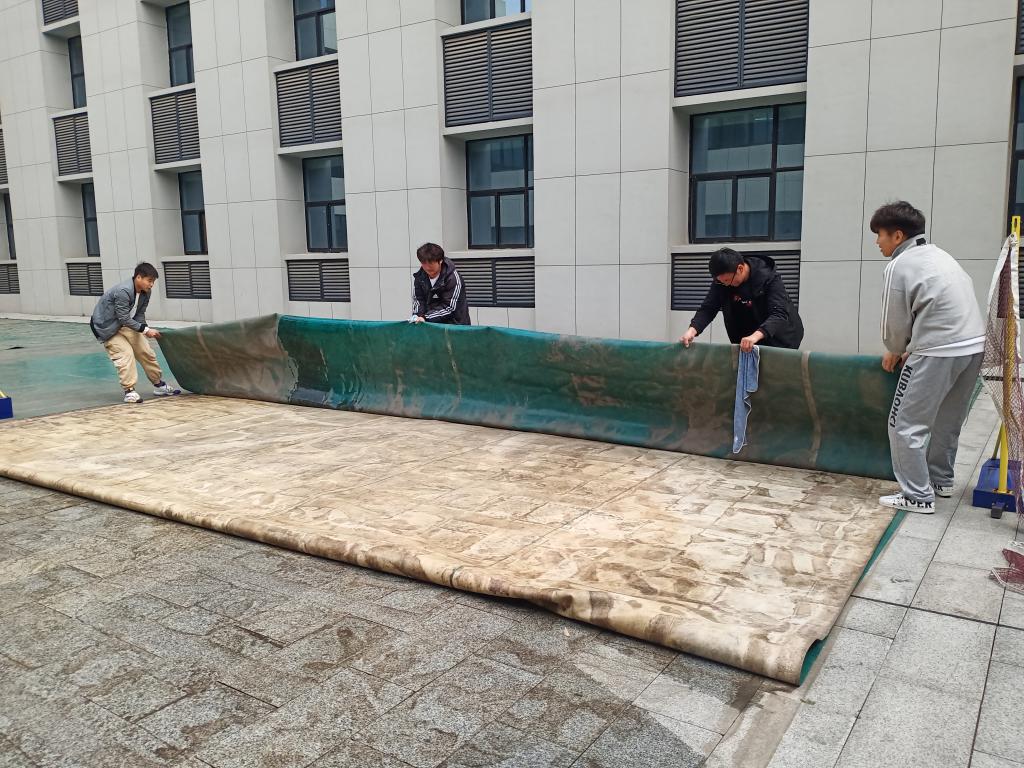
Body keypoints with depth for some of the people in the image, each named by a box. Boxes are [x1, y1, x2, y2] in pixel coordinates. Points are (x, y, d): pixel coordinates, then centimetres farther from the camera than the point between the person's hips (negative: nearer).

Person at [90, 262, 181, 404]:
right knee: (125, 353, -20)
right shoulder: (123, 291, -32)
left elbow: (139, 315, -2)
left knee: (145, 351, 5)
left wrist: (146, 331, -19)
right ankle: (129, 391, -15)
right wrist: (145, 330, -31)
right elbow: (124, 319, -30)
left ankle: (159, 385, 16)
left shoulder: (145, 293, -7)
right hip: (107, 327, -8)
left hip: (126, 325, 8)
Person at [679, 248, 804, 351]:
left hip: (781, 336, -4)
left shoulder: (770, 278, -29)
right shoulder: (721, 280, -16)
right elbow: (708, 308, -16)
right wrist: (693, 330, -36)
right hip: (746, 339, 4)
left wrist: (756, 336, -56)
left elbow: (779, 314, -38)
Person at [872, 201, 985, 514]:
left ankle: (918, 496, 3)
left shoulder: (898, 266, -8)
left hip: (939, 352, -9)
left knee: (906, 424, 0)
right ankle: (941, 480, 35)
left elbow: (895, 321, -2)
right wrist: (912, 348, 21)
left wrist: (894, 352, 17)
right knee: (947, 420, 22)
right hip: (974, 345, 9)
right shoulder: (938, 255, 18)